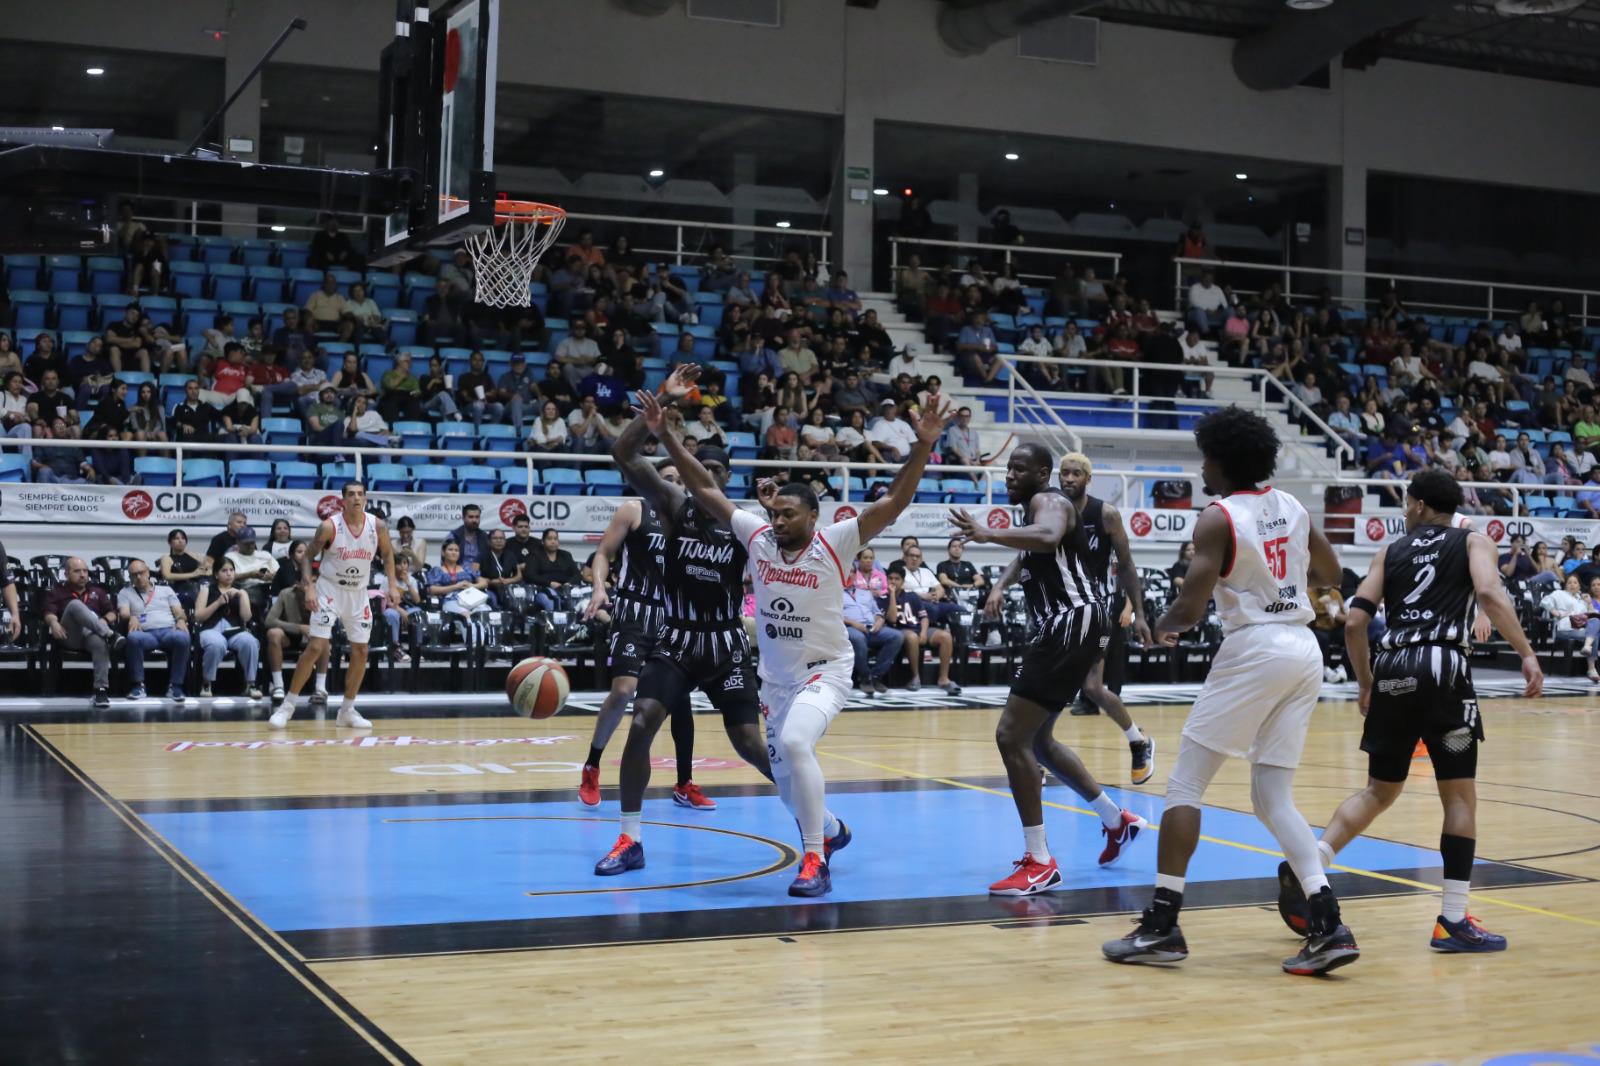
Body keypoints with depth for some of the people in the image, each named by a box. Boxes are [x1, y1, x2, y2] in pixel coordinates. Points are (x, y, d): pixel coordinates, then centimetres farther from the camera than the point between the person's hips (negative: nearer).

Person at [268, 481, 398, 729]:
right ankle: (287, 705, -4)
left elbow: (388, 554, 10)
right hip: (329, 590, -4)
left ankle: (347, 710, 16)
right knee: (316, 646, -12)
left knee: (361, 651, 4)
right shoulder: (330, 526, -17)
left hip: (358, 594, 4)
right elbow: (308, 557, -8)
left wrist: (392, 585, -1)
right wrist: (308, 587, -21)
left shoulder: (377, 525, -8)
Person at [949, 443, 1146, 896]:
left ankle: (1039, 863, -12)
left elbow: (1048, 537, -37)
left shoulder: (1049, 501, -12)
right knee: (1036, 739, 22)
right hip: (1057, 628, 11)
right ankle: (1117, 820, 35)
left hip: (1072, 624, -11)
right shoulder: (1032, 509, 19)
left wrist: (988, 534, -47)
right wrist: (1000, 585, 21)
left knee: (1012, 736, -15)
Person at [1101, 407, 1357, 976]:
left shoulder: (1218, 519, -9)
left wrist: (1163, 625, 6)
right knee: (1272, 797, 11)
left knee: (1184, 784, 2)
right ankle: (1328, 925, -1)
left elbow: (1191, 607, -14)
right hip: (1305, 650, 7)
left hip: (1253, 651, -7)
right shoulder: (1293, 508, 12)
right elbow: (1330, 575, 25)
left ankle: (1162, 925, -1)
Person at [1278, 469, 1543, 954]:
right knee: (1460, 795, 5)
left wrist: (1366, 685, 21)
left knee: (1379, 792, 18)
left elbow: (1354, 624, 10)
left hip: (1392, 670, 4)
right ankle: (1453, 921, 3)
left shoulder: (1390, 552, 19)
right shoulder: (1473, 542, 12)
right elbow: (1490, 594, -10)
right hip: (1443, 667, -3)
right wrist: (1527, 654, -10)